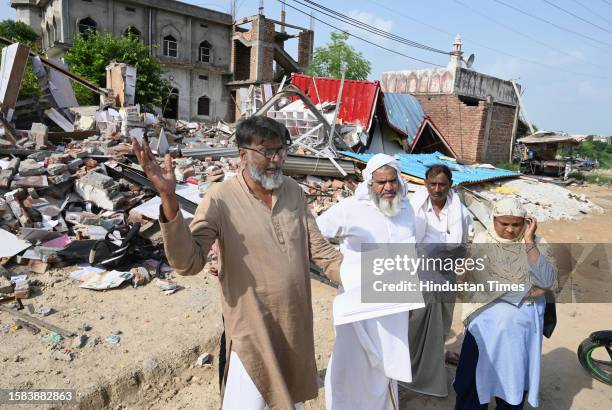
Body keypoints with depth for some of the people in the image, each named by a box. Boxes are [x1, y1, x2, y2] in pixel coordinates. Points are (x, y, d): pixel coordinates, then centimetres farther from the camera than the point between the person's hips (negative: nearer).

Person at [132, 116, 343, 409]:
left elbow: (320, 249, 0)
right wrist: (168, 199, -40)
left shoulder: (293, 191, -4)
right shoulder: (220, 199, -19)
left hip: (296, 326, 5)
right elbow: (187, 262, -27)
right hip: (253, 332, -5)